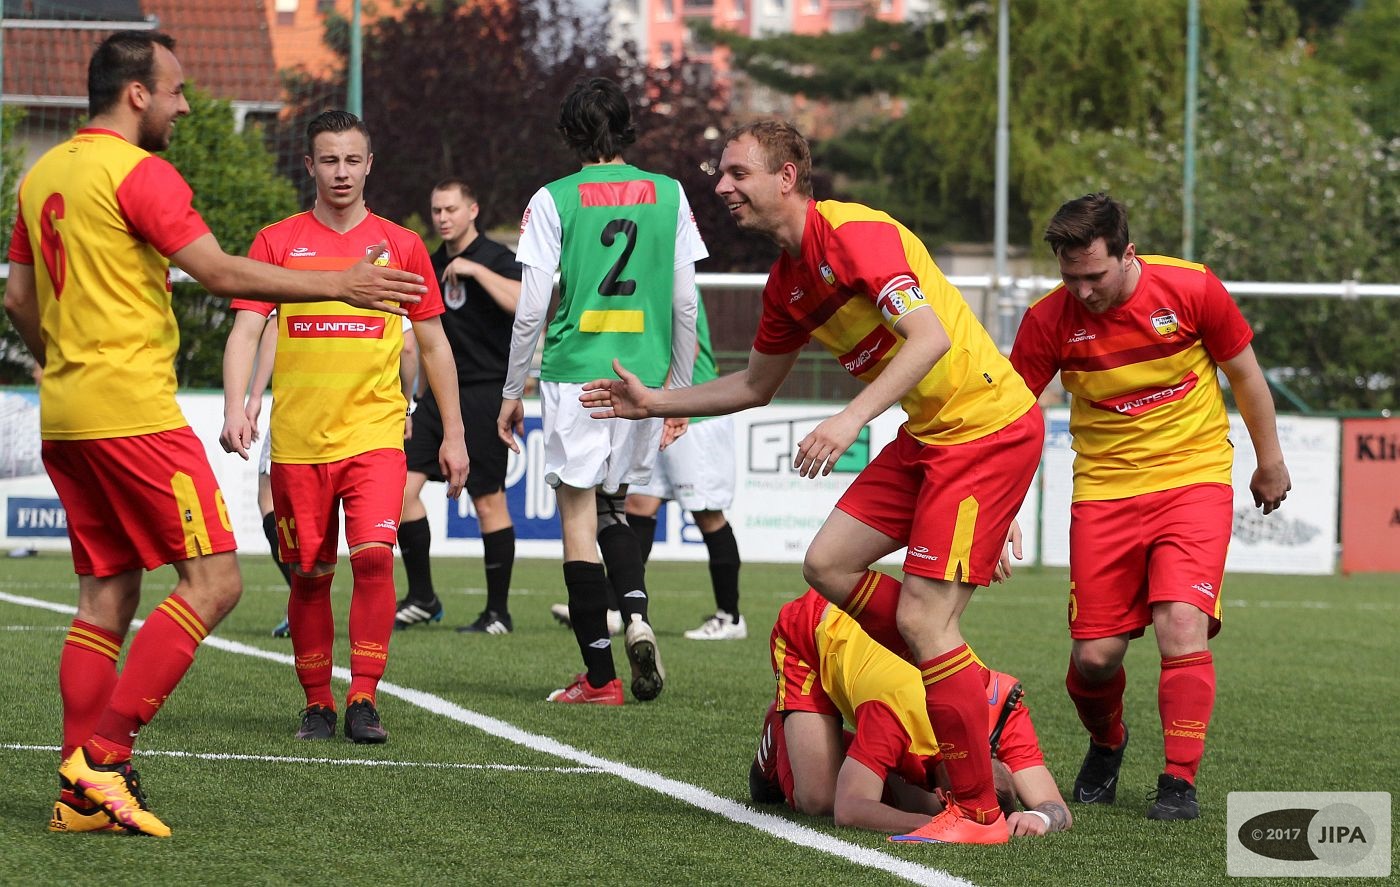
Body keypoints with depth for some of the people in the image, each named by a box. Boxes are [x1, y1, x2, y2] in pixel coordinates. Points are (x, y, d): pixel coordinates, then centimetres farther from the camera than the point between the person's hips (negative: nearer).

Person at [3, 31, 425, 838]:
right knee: (213, 581, -6)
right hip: (133, 413, -9)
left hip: (66, 415, 9)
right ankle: (104, 755, -12)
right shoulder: (138, 172, -11)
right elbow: (218, 272, -18)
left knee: (108, 596, 11)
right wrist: (338, 286, -14)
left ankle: (81, 795, 6)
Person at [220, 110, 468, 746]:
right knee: (310, 574, 4)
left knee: (374, 554, -18)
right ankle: (317, 705, 17)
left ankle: (364, 699, -11)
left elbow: (433, 343, 13)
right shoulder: (277, 242, 5)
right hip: (297, 439, 1)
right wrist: (235, 408, -17)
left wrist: (453, 433, 11)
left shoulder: (401, 245, 7)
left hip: (374, 431, 0)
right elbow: (245, 331, -1)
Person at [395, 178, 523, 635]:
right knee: (402, 486, -3)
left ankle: (498, 611, 6)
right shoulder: (434, 264, 14)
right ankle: (421, 598, 7)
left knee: (488, 502, -3)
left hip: (485, 394, -7)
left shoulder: (495, 258, -7)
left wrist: (475, 269, -25)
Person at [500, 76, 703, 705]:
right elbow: (686, 304, 6)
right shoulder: (668, 194, 5)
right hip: (644, 378, 4)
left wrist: (512, 390, 5)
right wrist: (679, 389, 16)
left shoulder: (555, 200, -4)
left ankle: (599, 675, -2)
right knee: (612, 504, 21)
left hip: (574, 373, -4)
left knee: (579, 516, 1)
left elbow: (532, 306, -5)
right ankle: (636, 614, -5)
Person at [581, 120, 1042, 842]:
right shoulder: (787, 282, 11)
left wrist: (851, 420, -37)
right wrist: (653, 403, 21)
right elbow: (754, 386, 25)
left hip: (989, 427, -9)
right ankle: (969, 689, 16)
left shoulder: (855, 234, -18)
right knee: (828, 564, 6)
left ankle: (977, 811, -4)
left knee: (921, 617, -12)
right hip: (928, 433, 9)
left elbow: (930, 336, -30)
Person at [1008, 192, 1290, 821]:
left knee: (1181, 623, -20)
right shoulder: (1051, 319, -11)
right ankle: (1105, 744, 30)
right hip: (1104, 485, 1)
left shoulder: (1191, 289, -12)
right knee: (1094, 655, -3)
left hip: (1194, 475, -1)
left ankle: (1180, 780, -8)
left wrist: (1269, 460, 13)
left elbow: (1244, 374, 4)